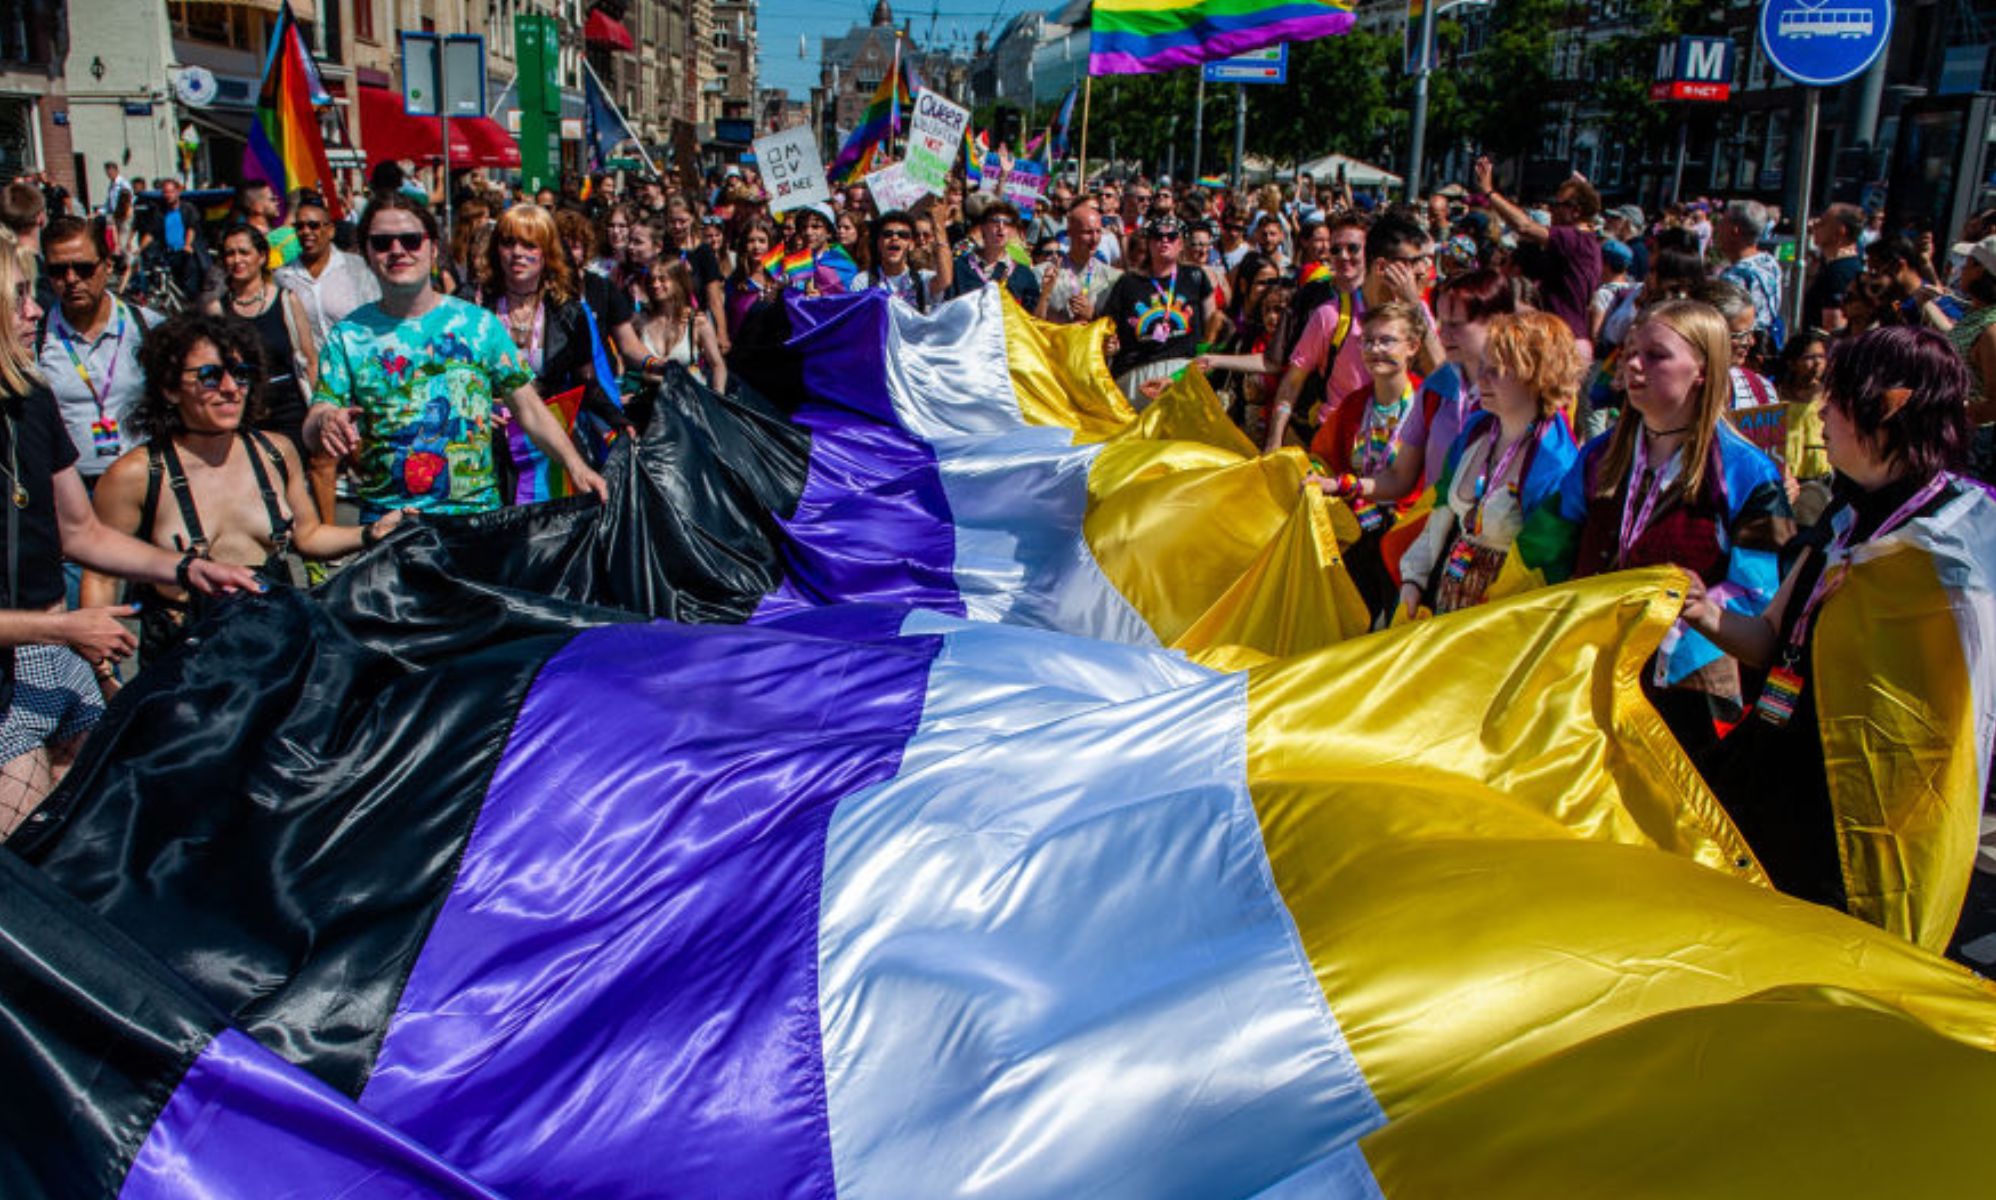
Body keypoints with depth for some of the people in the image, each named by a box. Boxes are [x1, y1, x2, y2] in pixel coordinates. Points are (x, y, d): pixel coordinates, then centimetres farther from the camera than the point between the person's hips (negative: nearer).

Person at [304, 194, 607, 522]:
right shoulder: (347, 335, 7)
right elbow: (311, 429, 1)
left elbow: (529, 408, 7)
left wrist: (574, 464, -6)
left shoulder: (478, 323, 7)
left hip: (478, 511, 0)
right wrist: (325, 422, -23)